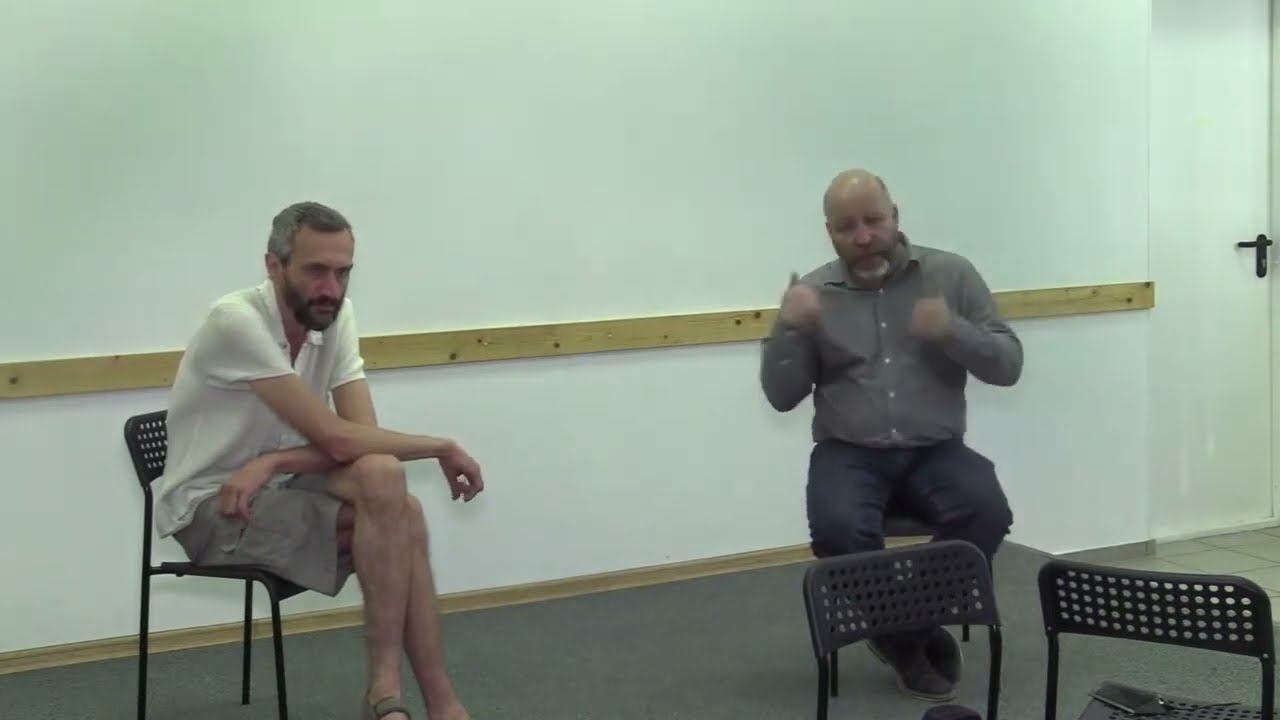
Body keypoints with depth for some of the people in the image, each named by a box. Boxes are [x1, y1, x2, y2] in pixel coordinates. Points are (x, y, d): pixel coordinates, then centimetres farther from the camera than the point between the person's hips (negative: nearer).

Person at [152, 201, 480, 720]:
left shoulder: (335, 316, -2)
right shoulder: (237, 321, -24)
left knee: (401, 512, -21)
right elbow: (336, 439, -26)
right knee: (384, 481, -26)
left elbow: (357, 434, -9)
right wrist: (442, 447, -15)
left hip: (274, 491, 7)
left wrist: (271, 463, -24)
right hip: (210, 509, -6)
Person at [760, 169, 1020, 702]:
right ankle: (915, 635, -5)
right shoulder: (814, 294, 4)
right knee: (838, 530, -32)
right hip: (849, 453, -1)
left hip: (936, 451, 1)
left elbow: (1008, 365, 1)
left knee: (987, 513, -29)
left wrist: (952, 331, -17)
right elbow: (781, 397, 3)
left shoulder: (950, 274, 4)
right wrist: (788, 329, -14)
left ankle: (904, 629, -6)